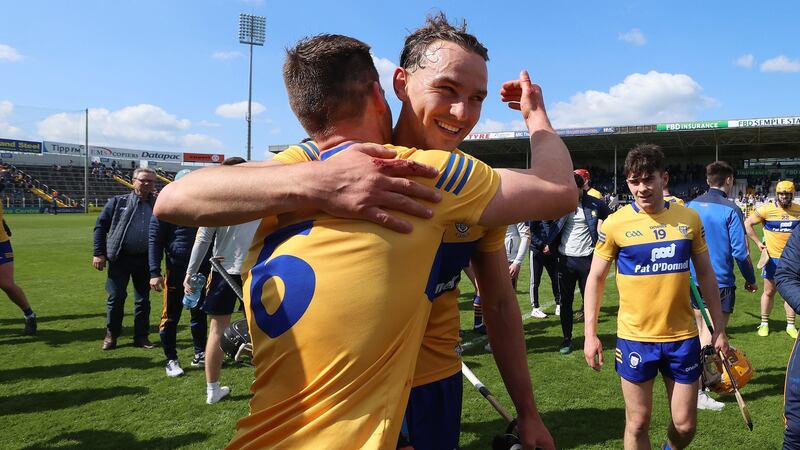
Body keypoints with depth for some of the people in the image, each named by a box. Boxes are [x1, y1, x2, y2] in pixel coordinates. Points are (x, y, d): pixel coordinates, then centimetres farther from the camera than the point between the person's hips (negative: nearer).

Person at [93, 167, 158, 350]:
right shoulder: (118, 202, 2)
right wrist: (99, 253, -4)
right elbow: (100, 226, 2)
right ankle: (111, 335, 20)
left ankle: (141, 336, 21)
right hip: (120, 259, -2)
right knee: (116, 298, 4)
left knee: (143, 299, 9)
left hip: (145, 260, 2)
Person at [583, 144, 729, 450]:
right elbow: (595, 278, -2)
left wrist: (718, 329, 9)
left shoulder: (689, 219, -1)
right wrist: (590, 333, -6)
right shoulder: (615, 224, -9)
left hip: (683, 337, 3)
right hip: (635, 338, -2)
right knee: (638, 424, 9)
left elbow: (706, 275, 9)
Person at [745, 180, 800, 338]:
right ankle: (764, 323, 20)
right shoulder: (766, 209, -9)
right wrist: (758, 243, -5)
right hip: (772, 258, -2)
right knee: (769, 292, 8)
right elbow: (747, 224, -3)